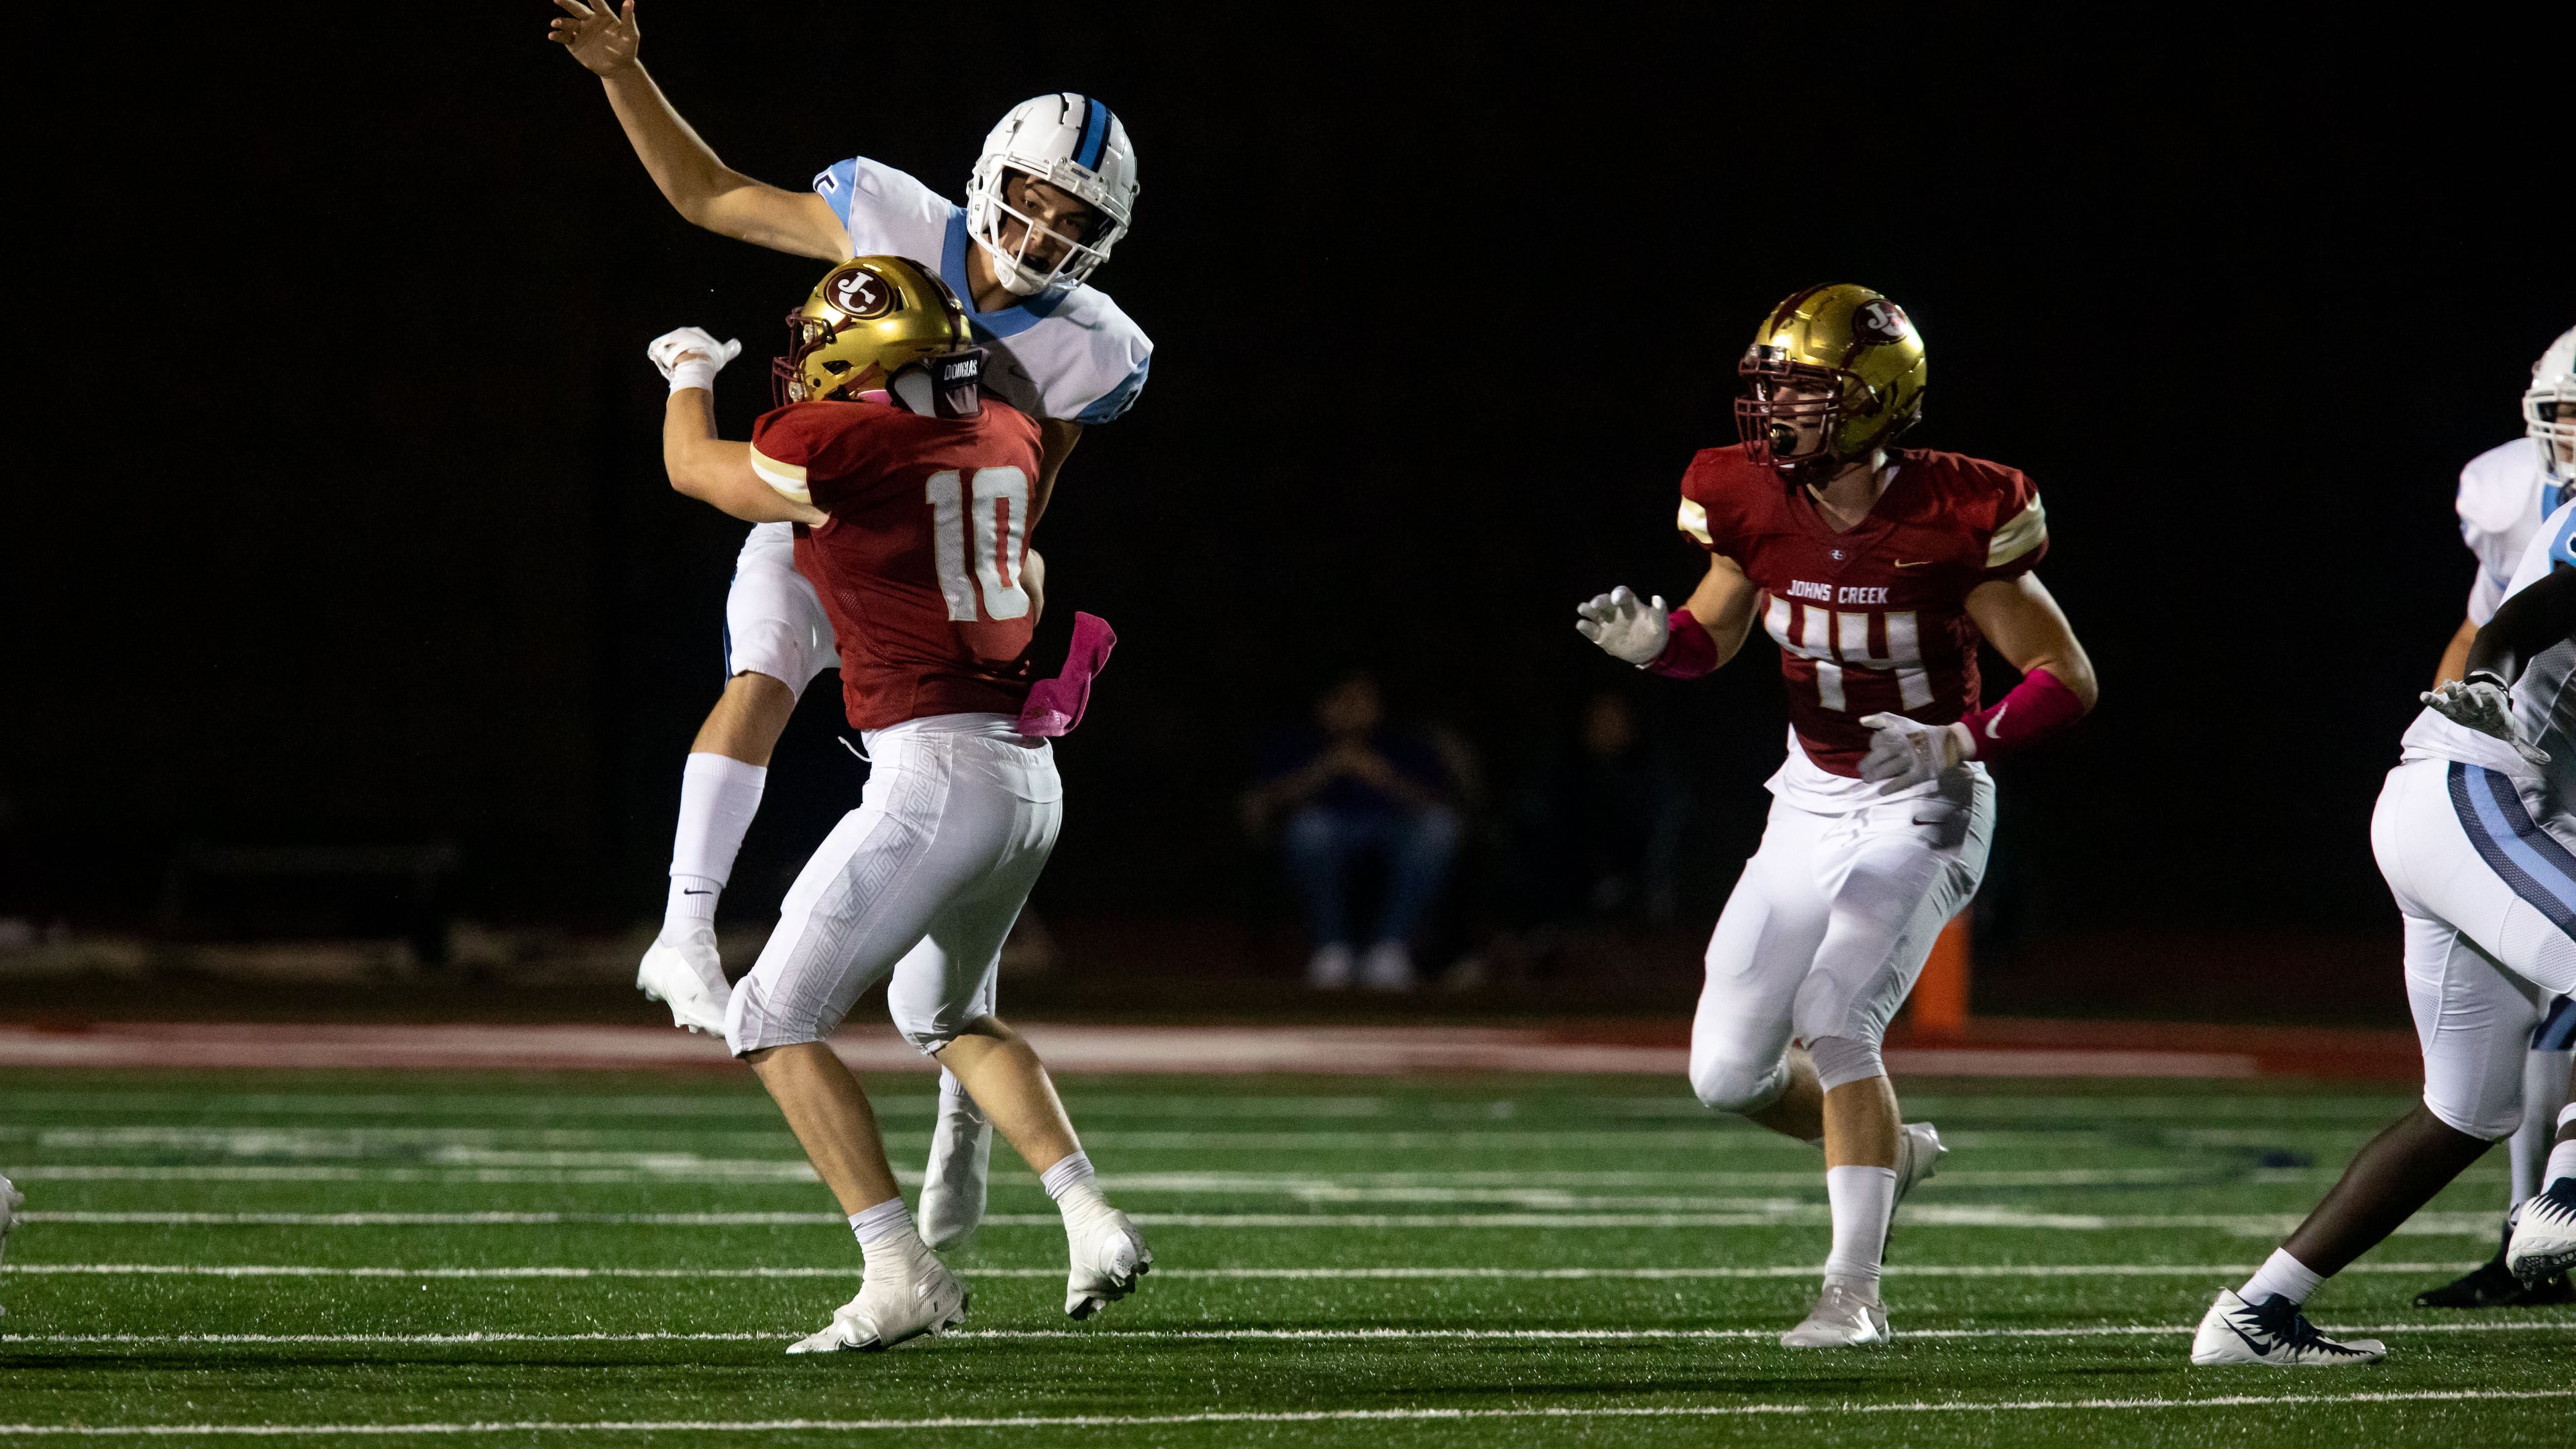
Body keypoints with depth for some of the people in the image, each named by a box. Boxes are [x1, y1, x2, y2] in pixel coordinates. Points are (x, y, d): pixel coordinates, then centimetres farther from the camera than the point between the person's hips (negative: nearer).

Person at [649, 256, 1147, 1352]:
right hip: (1030, 776, 8)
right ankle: (1093, 1226, 18)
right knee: (947, 1015, 29)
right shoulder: (1004, 439, 9)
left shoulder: (835, 445, -11)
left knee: (773, 1023, -2)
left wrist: (690, 375, 29)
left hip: (935, 772, -8)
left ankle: (902, 1272, -11)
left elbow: (694, 469, 10)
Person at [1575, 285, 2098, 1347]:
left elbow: (2069, 680, -15)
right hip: (1813, 806, 6)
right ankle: (1888, 1149, 30)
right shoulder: (1755, 501, -8)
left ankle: (1854, 1291, -16)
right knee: (1727, 1073, 1)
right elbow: (1715, 632, 11)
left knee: (1834, 1017, -24)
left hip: (1925, 810, -6)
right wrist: (1652, 641, -12)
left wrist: (1956, 743, -29)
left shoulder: (1951, 518, -21)